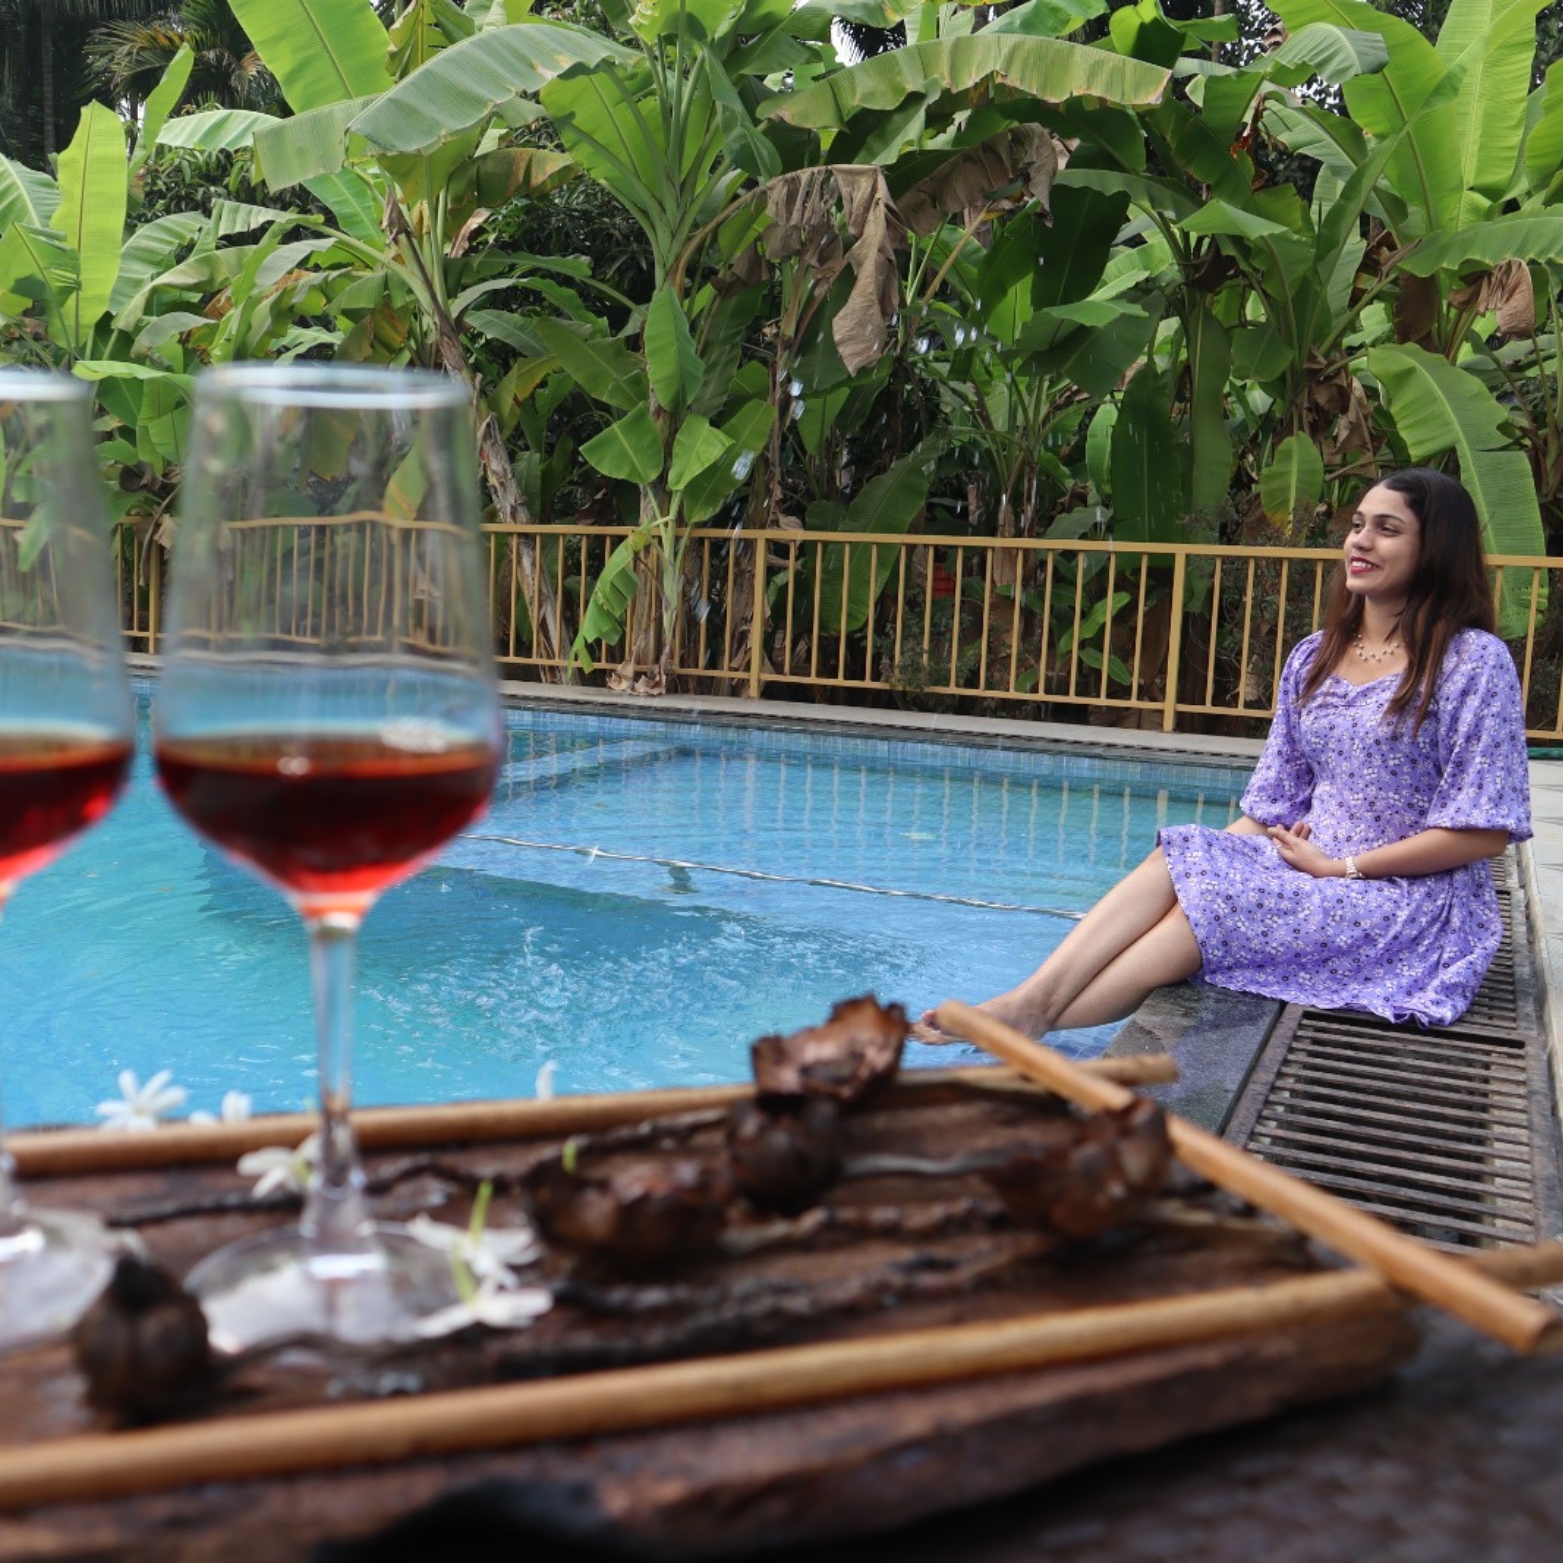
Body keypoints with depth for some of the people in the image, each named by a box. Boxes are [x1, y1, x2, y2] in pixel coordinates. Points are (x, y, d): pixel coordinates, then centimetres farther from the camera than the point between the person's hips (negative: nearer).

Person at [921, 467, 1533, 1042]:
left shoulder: (1474, 660, -8)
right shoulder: (1315, 657, 11)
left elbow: (1483, 833, -12)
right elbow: (1275, 804, 11)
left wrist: (1339, 867, -13)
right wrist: (1214, 855, -8)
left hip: (1412, 897, -5)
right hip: (1304, 864, 6)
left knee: (1209, 904, -28)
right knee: (1176, 861, -23)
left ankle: (1027, 1025, -30)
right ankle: (1029, 999, -37)